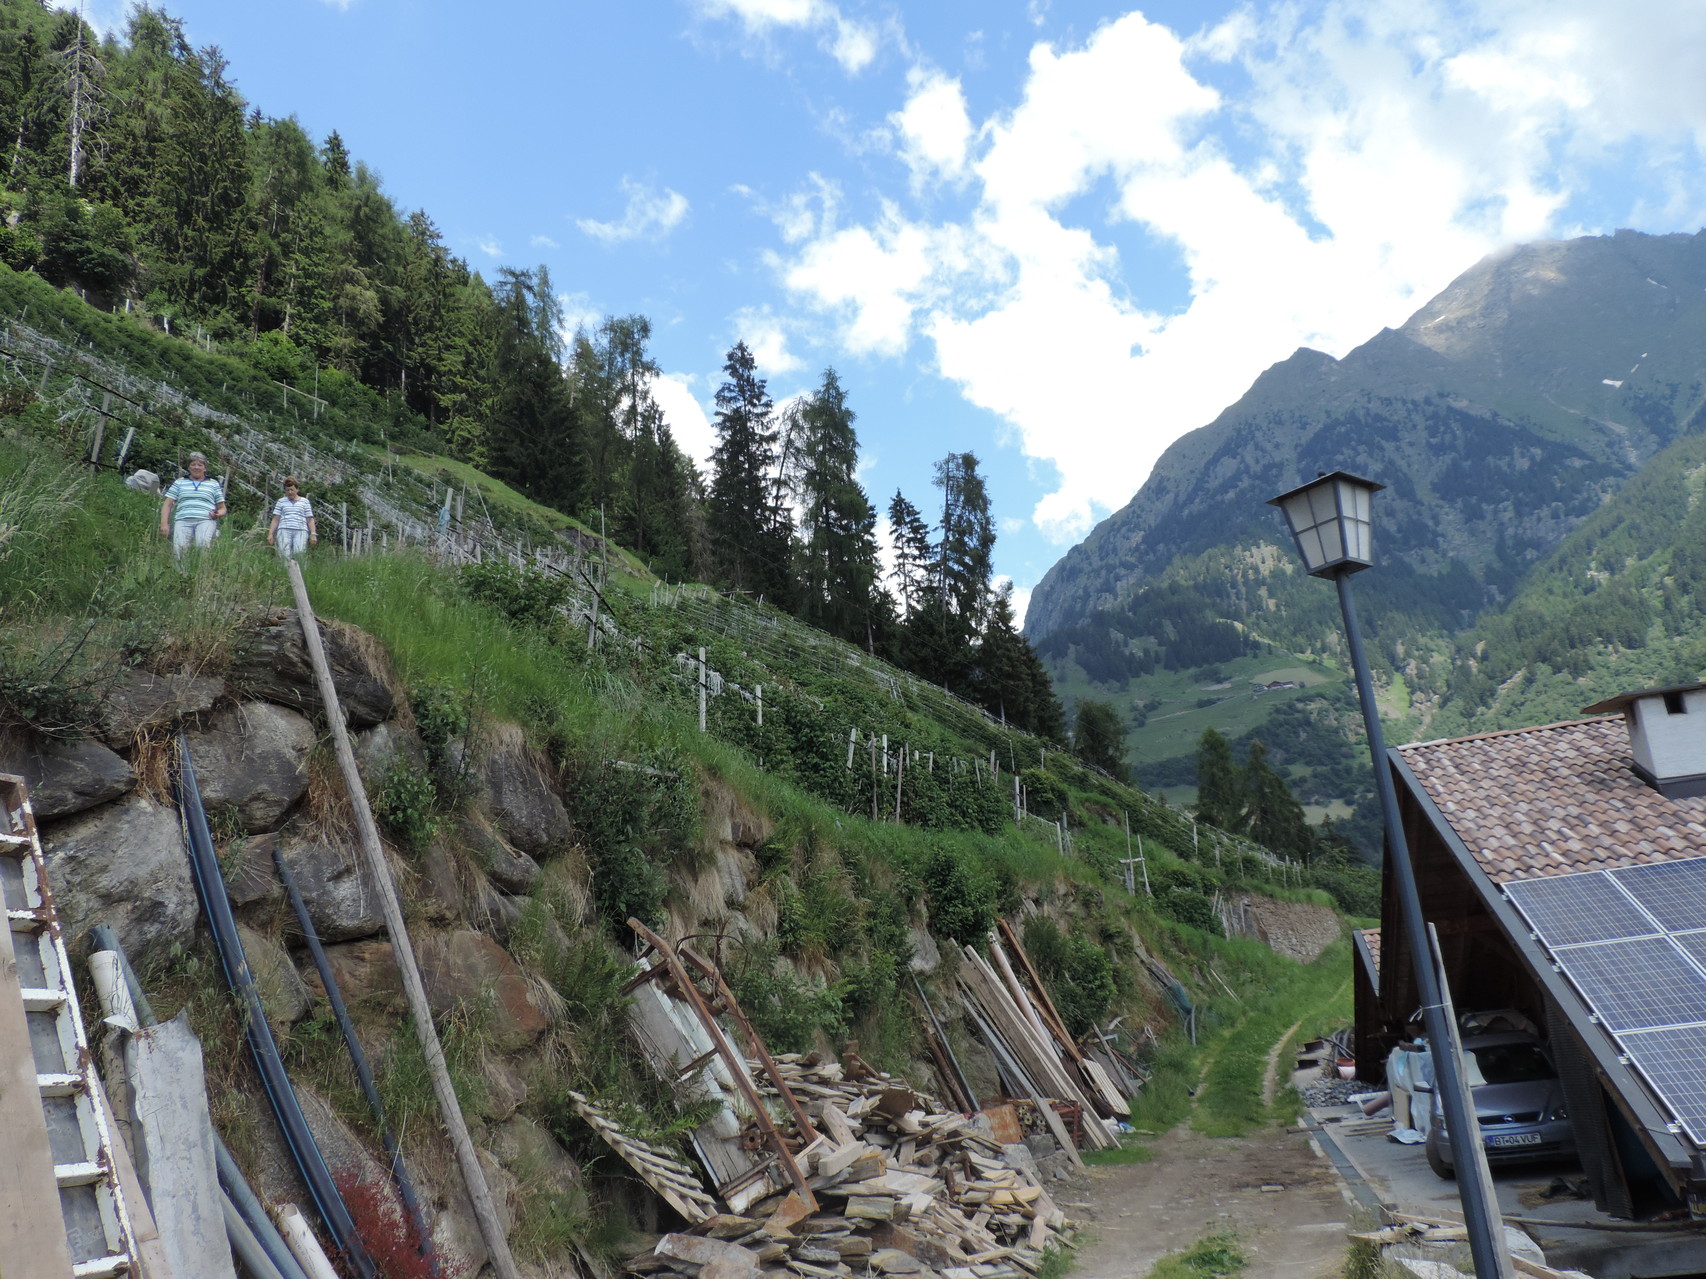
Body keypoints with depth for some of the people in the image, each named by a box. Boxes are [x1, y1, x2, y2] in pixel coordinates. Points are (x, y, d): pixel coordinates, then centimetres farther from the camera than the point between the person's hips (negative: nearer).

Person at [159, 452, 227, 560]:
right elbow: (167, 505, 18)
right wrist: (164, 524, 3)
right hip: (183, 520, 1)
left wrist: (218, 514, -2)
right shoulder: (179, 482, 25)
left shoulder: (214, 484, 24)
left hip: (206, 520, -1)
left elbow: (222, 508, 23)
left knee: (203, 544, -34)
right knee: (179, 548, -29)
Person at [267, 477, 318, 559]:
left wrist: (313, 534, 1)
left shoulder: (305, 502, 17)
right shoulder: (281, 501, 19)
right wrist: (270, 534, 7)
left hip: (301, 531, -1)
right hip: (284, 531, 1)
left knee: (298, 554, -20)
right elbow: (275, 519, 17)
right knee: (284, 556, -16)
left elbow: (310, 520, 13)